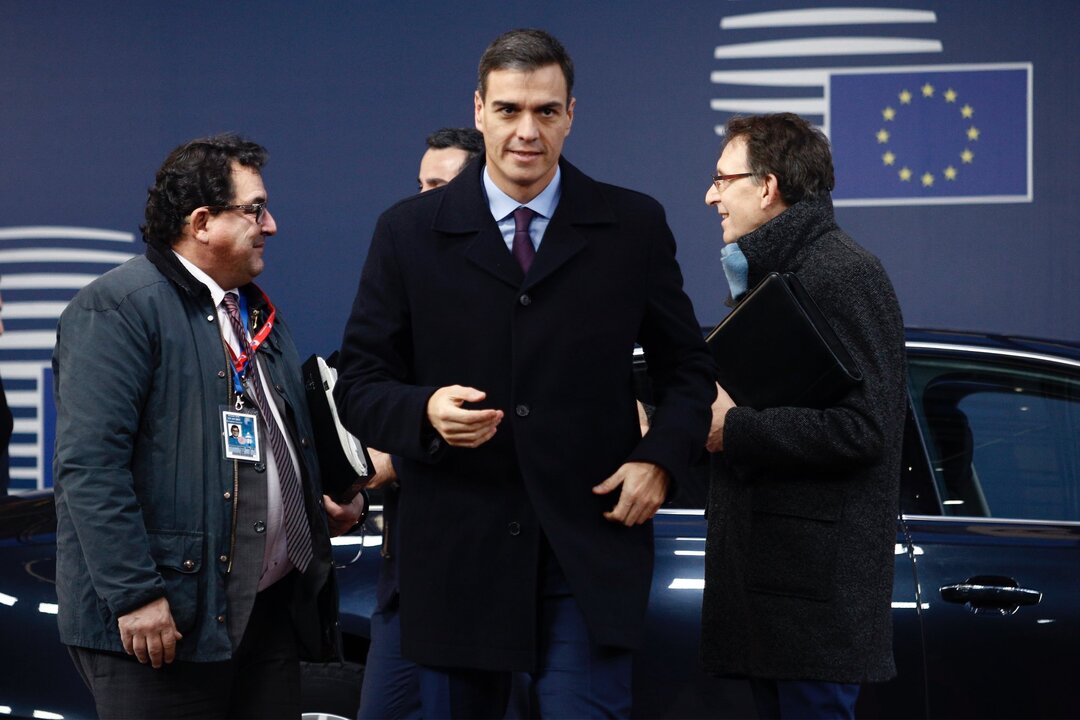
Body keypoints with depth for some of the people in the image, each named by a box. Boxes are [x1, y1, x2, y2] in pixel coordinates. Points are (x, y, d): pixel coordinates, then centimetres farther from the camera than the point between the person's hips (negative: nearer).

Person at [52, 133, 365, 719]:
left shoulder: (258, 313, 19)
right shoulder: (116, 310, -10)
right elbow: (89, 468, -18)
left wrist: (317, 506, 13)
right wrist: (135, 597, -23)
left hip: (273, 610, 8)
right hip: (160, 625, -8)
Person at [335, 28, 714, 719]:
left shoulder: (635, 227, 5)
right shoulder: (409, 233, 3)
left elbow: (687, 367, 13)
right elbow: (359, 385, 4)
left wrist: (662, 459, -5)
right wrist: (424, 411, -17)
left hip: (591, 549, -1)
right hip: (456, 550, 1)